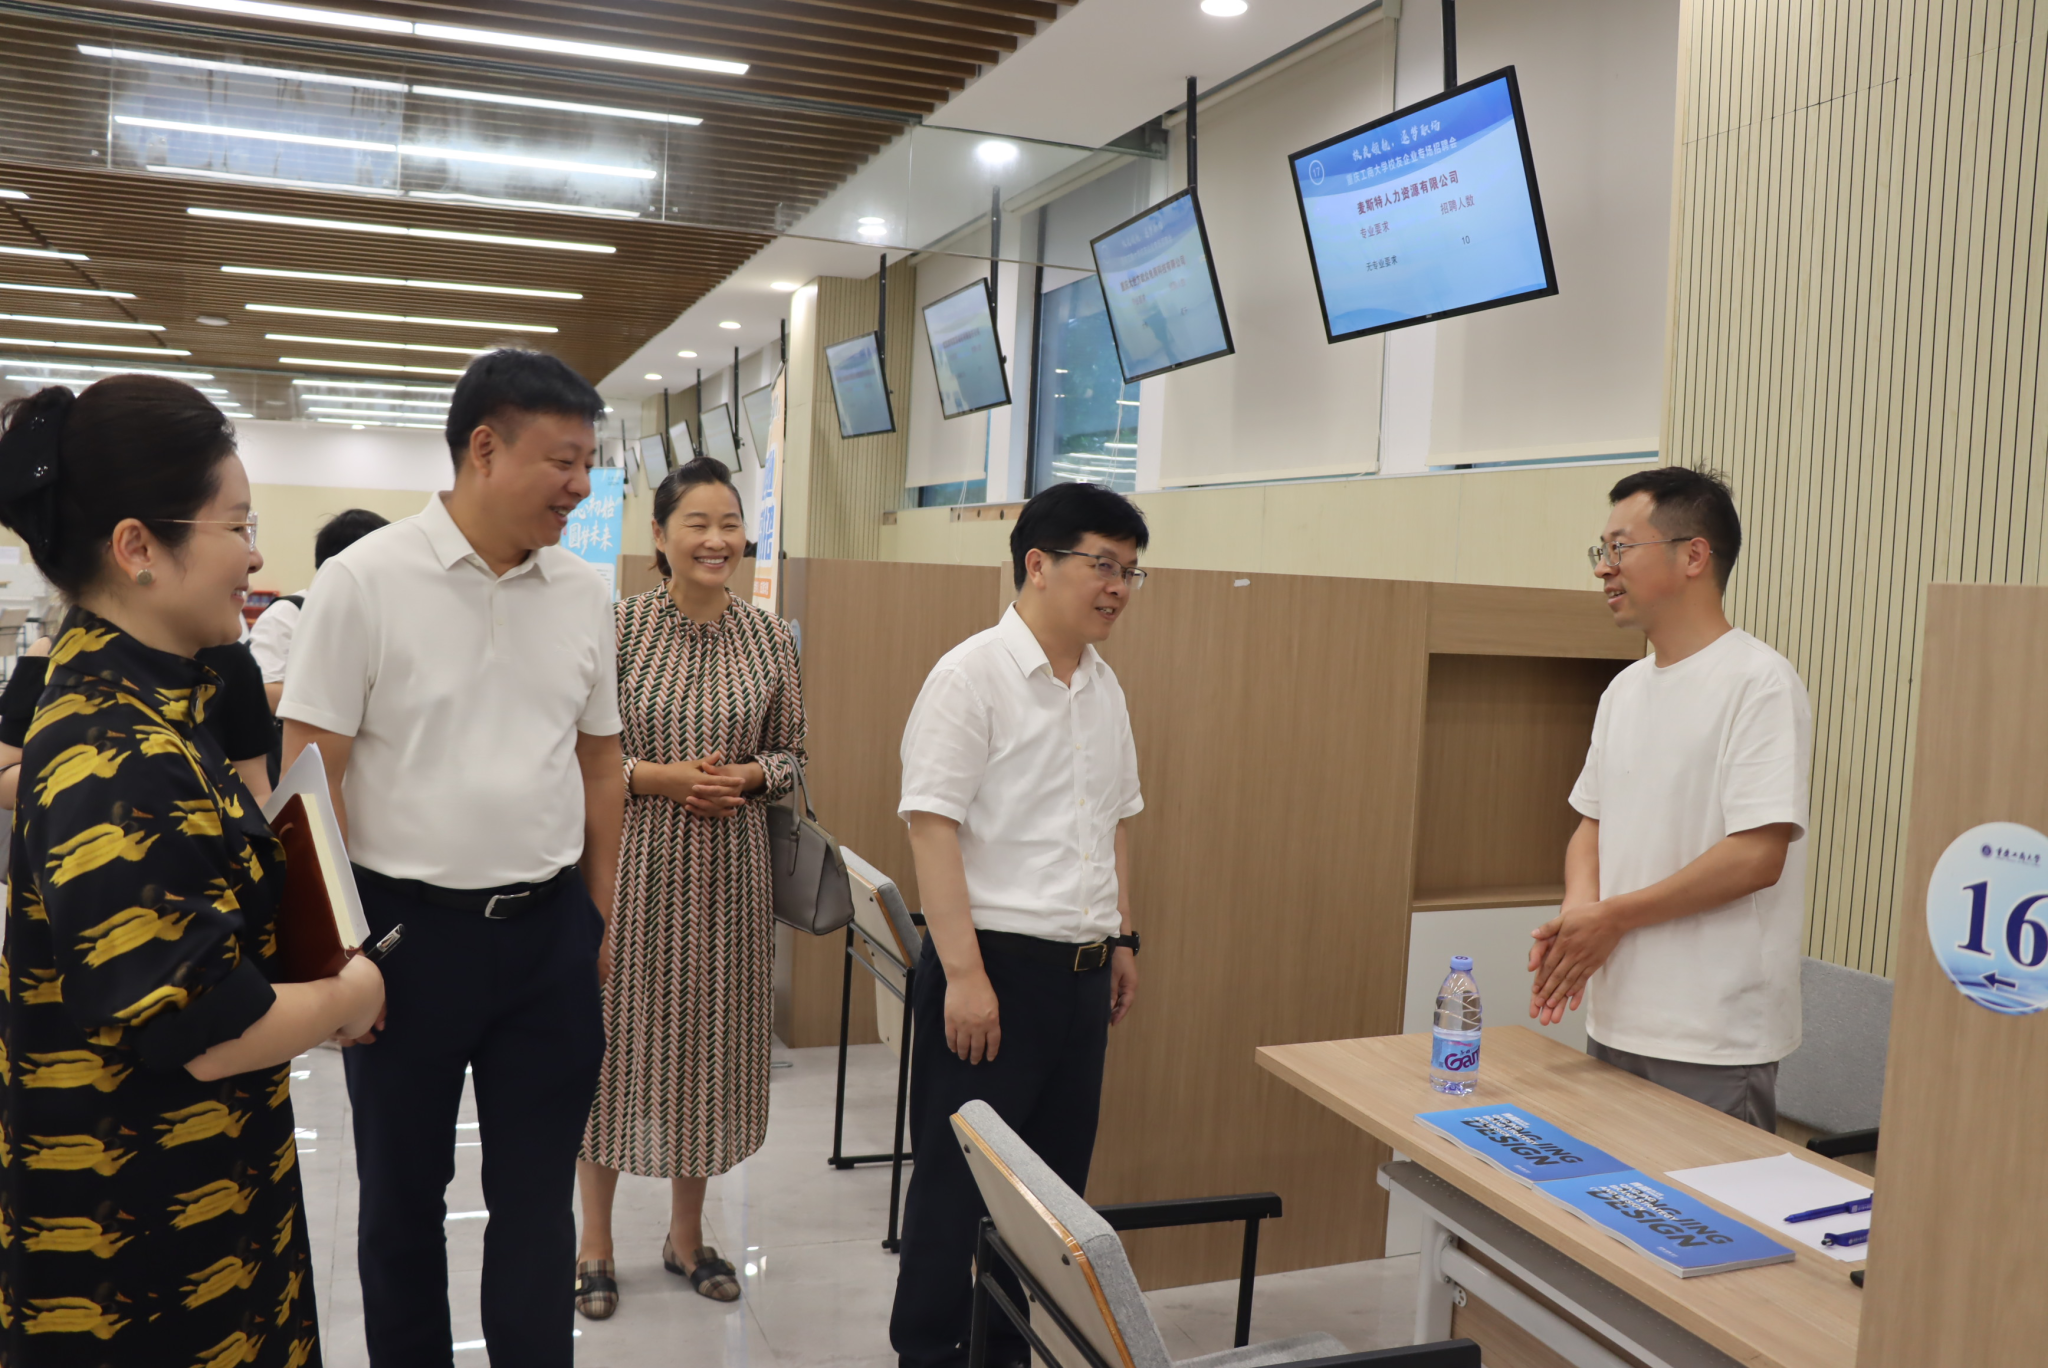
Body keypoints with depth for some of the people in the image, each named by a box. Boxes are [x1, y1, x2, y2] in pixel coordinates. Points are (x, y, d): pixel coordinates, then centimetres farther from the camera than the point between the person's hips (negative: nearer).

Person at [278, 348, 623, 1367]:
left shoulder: (583, 593, 4)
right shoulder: (365, 580, -10)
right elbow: (308, 774, -9)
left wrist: (601, 918, 11)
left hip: (551, 933, 3)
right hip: (408, 929, -3)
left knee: (538, 1199, 12)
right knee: (402, 1196, 16)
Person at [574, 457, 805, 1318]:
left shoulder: (769, 637, 2)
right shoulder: (616, 627, -7)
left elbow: (791, 755, 9)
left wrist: (746, 776, -11)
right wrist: (660, 776, -17)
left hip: (728, 867, 3)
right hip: (629, 863, -2)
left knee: (709, 1038, 12)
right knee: (614, 1033, 7)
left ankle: (687, 1234, 32)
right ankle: (595, 1243, 27)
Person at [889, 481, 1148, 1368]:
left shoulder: (1104, 689, 11)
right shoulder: (973, 674, -12)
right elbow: (931, 827, -17)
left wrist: (1122, 939, 18)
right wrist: (965, 973, -20)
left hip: (1081, 972, 7)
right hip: (995, 962, -7)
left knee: (1055, 1181, 16)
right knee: (959, 1183, 6)